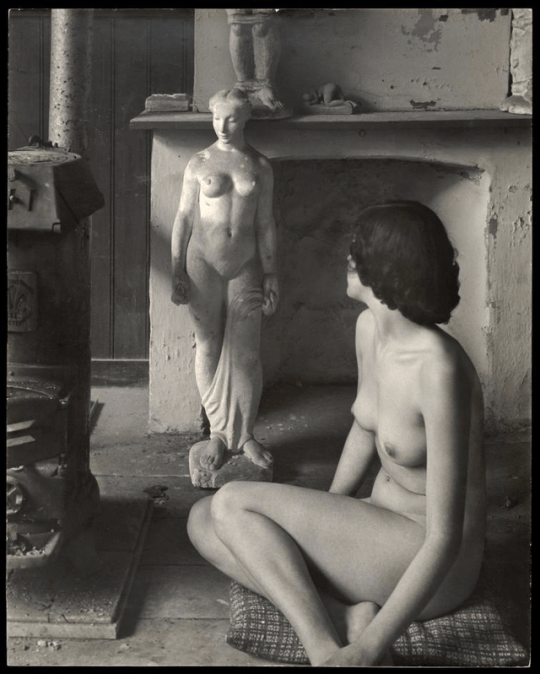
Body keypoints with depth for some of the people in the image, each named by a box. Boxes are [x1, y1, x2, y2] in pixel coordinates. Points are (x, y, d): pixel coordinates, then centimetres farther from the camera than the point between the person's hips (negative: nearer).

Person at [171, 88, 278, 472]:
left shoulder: (260, 167, 5)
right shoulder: (199, 164, 2)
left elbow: (265, 224, 7)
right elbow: (184, 217, 3)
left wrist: (271, 275, 4)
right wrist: (177, 272, -2)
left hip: (245, 265, 1)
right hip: (204, 264, 0)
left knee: (246, 354, 0)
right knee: (209, 350, 3)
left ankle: (244, 435, 11)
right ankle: (219, 432, 14)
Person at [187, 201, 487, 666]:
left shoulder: (439, 367, -29)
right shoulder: (369, 327, -2)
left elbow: (445, 539, -29)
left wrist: (365, 653, -32)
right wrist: (321, 519, 14)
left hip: (428, 565, -9)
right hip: (381, 523, 9)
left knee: (232, 504, -14)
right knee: (203, 520, -2)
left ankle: (326, 645, -18)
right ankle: (346, 619, -14)